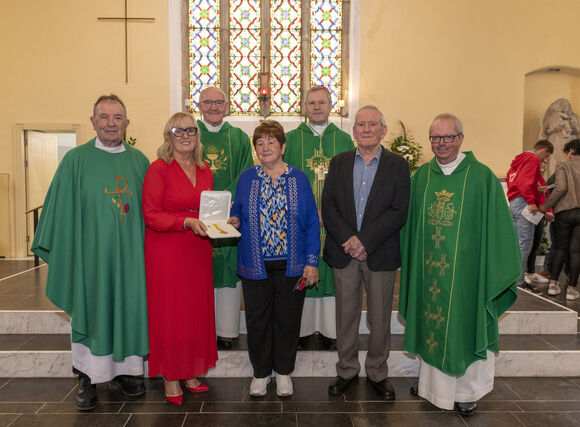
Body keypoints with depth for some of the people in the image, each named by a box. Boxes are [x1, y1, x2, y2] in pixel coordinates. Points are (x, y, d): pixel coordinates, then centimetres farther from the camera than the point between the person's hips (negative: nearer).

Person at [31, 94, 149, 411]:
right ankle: (88, 377, 22)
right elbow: (63, 210, -3)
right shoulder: (76, 159, -3)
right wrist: (61, 251, -6)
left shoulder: (139, 161, 6)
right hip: (90, 251, -3)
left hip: (130, 253, 3)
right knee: (90, 310, 6)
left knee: (128, 307, 10)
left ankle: (124, 370, 28)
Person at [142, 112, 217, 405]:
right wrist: (187, 222, -24)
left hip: (198, 251, 6)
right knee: (170, 313, 3)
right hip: (166, 252, -5)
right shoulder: (159, 168, -8)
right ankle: (170, 377, 19)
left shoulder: (204, 170, 10)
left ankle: (190, 373, 27)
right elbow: (151, 215, -13)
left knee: (197, 312, 11)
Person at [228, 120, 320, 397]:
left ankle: (283, 372, 31)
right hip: (255, 265, 1)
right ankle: (260, 372, 31)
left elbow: (311, 223, 1)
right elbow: (237, 211, 14)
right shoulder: (246, 178, 4)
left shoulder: (299, 179, 1)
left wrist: (311, 262, -5)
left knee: (287, 319, 10)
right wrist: (234, 222, -11)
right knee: (257, 320, 10)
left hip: (291, 265, -1)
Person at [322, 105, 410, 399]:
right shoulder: (339, 163, 7)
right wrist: (347, 240, -14)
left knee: (380, 317, 9)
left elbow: (399, 212, -8)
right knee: (346, 314, 11)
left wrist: (364, 241, -16)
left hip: (380, 254, -1)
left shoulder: (398, 165, 1)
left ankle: (377, 372, 28)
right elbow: (328, 206, 0)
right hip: (344, 253, 2)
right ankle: (347, 370, 29)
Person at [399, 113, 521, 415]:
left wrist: (497, 273, -7)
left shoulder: (482, 177, -6)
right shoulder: (420, 177, 4)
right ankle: (431, 381, 33)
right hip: (428, 267, 3)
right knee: (431, 323, 13)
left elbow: (496, 227, -5)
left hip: (466, 268, -3)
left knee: (465, 326, 8)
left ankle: (468, 390, 27)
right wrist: (408, 263, 5)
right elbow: (408, 224, 10)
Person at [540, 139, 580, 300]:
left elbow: (561, 187, -13)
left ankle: (553, 283, 7)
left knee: (561, 248, 11)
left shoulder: (563, 166, 1)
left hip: (564, 211, -1)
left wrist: (545, 206, -6)